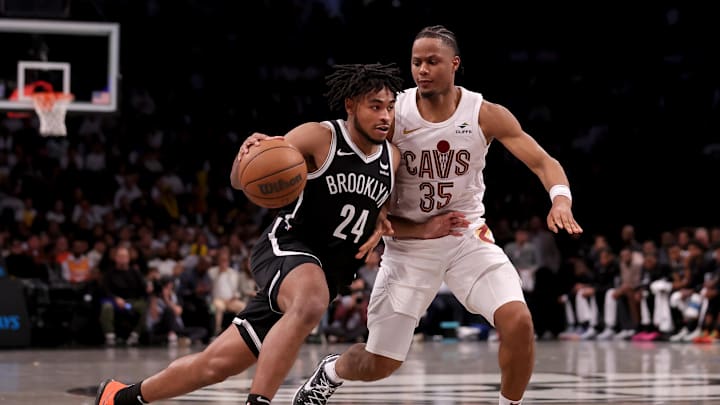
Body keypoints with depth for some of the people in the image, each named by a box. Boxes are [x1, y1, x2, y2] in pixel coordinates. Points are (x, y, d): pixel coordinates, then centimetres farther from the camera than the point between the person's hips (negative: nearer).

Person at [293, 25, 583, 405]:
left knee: (518, 321, -23)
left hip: (468, 236, 1)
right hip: (409, 241, -1)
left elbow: (545, 163, -11)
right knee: (380, 364, 2)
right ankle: (330, 371, 38)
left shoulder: (486, 115, -10)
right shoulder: (391, 115, -12)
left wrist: (560, 200, -32)